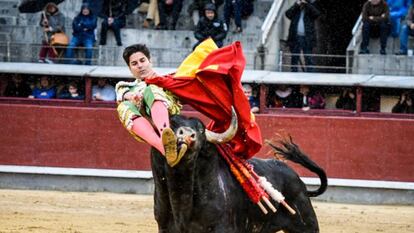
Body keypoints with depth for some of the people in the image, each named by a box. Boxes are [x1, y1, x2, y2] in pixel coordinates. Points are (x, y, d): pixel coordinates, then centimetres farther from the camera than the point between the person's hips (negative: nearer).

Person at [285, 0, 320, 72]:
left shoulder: (310, 9, 10)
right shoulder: (295, 9, 15)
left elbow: (317, 13, -10)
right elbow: (288, 14, -2)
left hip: (307, 38, -2)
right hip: (295, 37, 2)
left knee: (308, 59, -6)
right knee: (294, 58, 3)